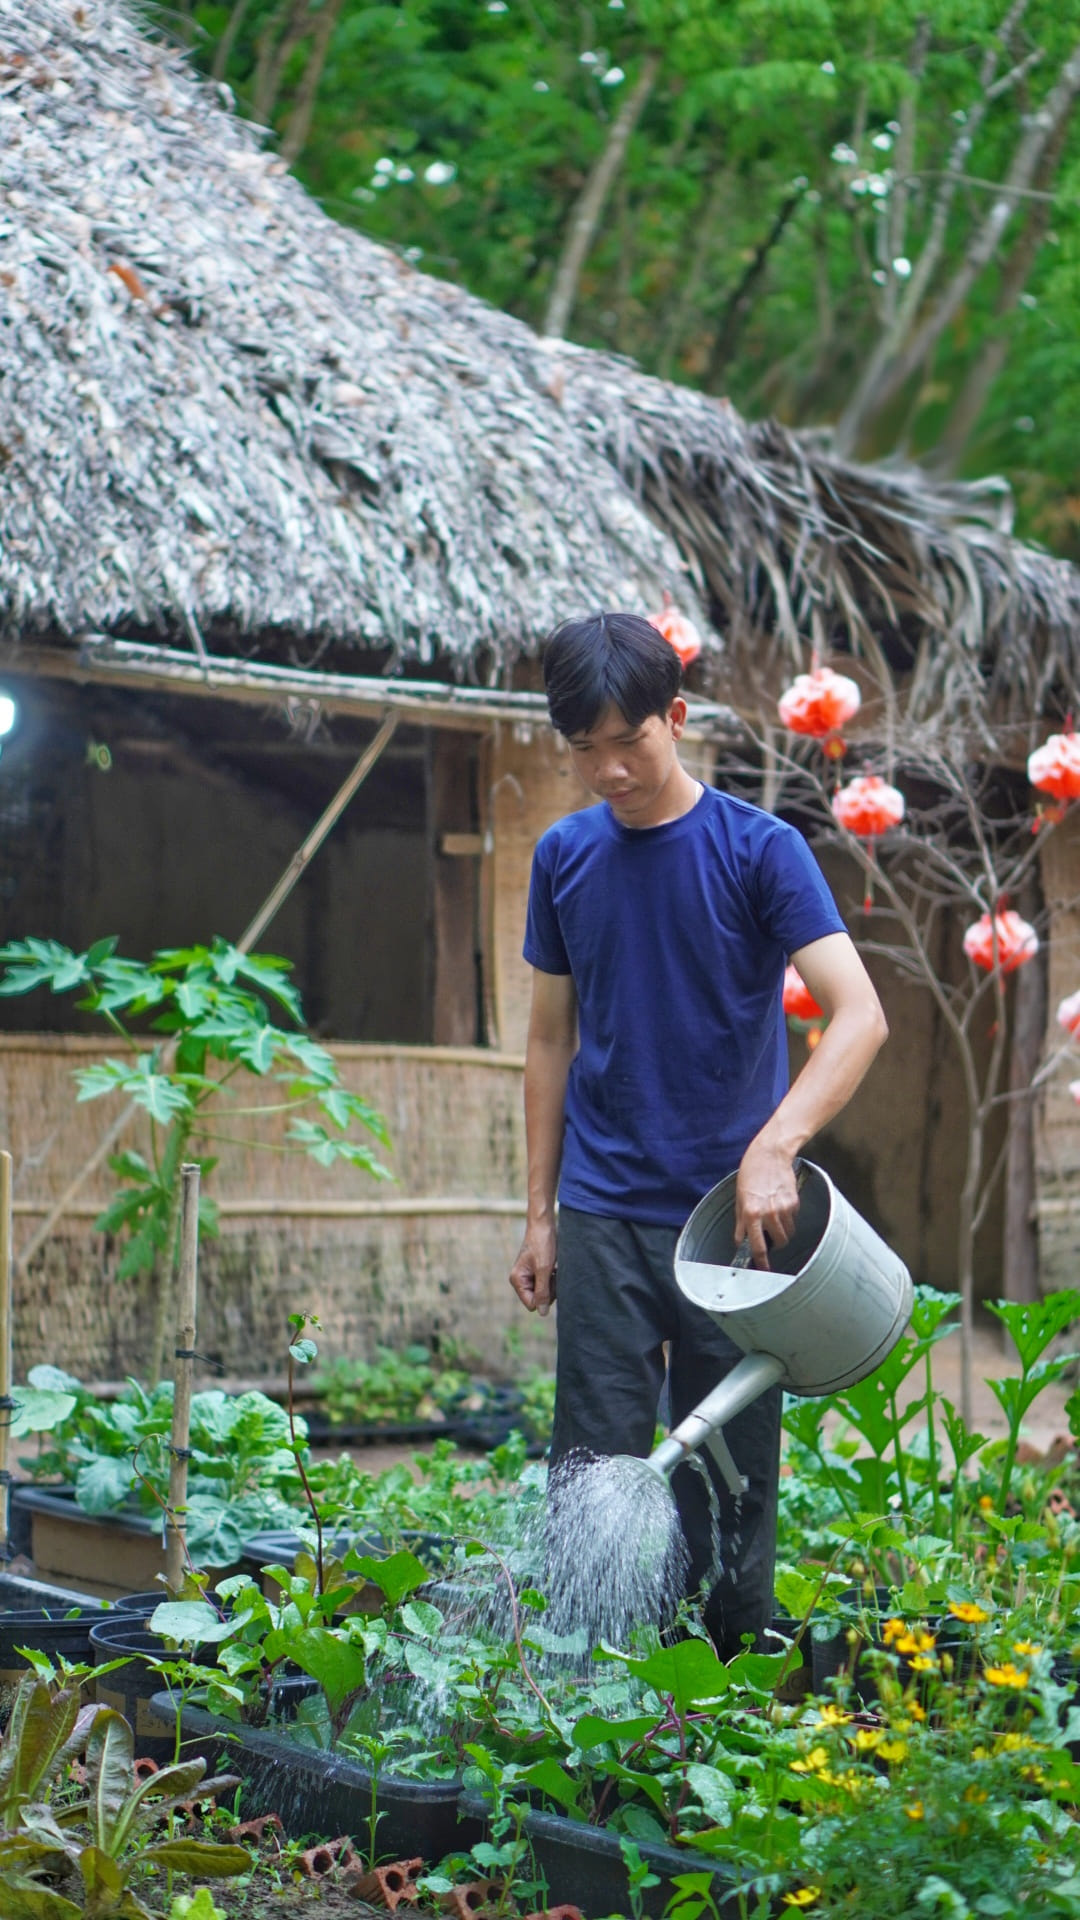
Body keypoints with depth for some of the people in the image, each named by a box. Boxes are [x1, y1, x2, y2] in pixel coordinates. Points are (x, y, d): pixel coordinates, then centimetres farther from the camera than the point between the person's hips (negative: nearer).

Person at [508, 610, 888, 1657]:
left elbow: (859, 1014, -16)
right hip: (605, 1217, 3)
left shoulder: (759, 850, -6)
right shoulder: (565, 857, 6)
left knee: (730, 1483, 4)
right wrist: (540, 1214, 10)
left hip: (731, 1218, -2)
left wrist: (773, 1148, -30)